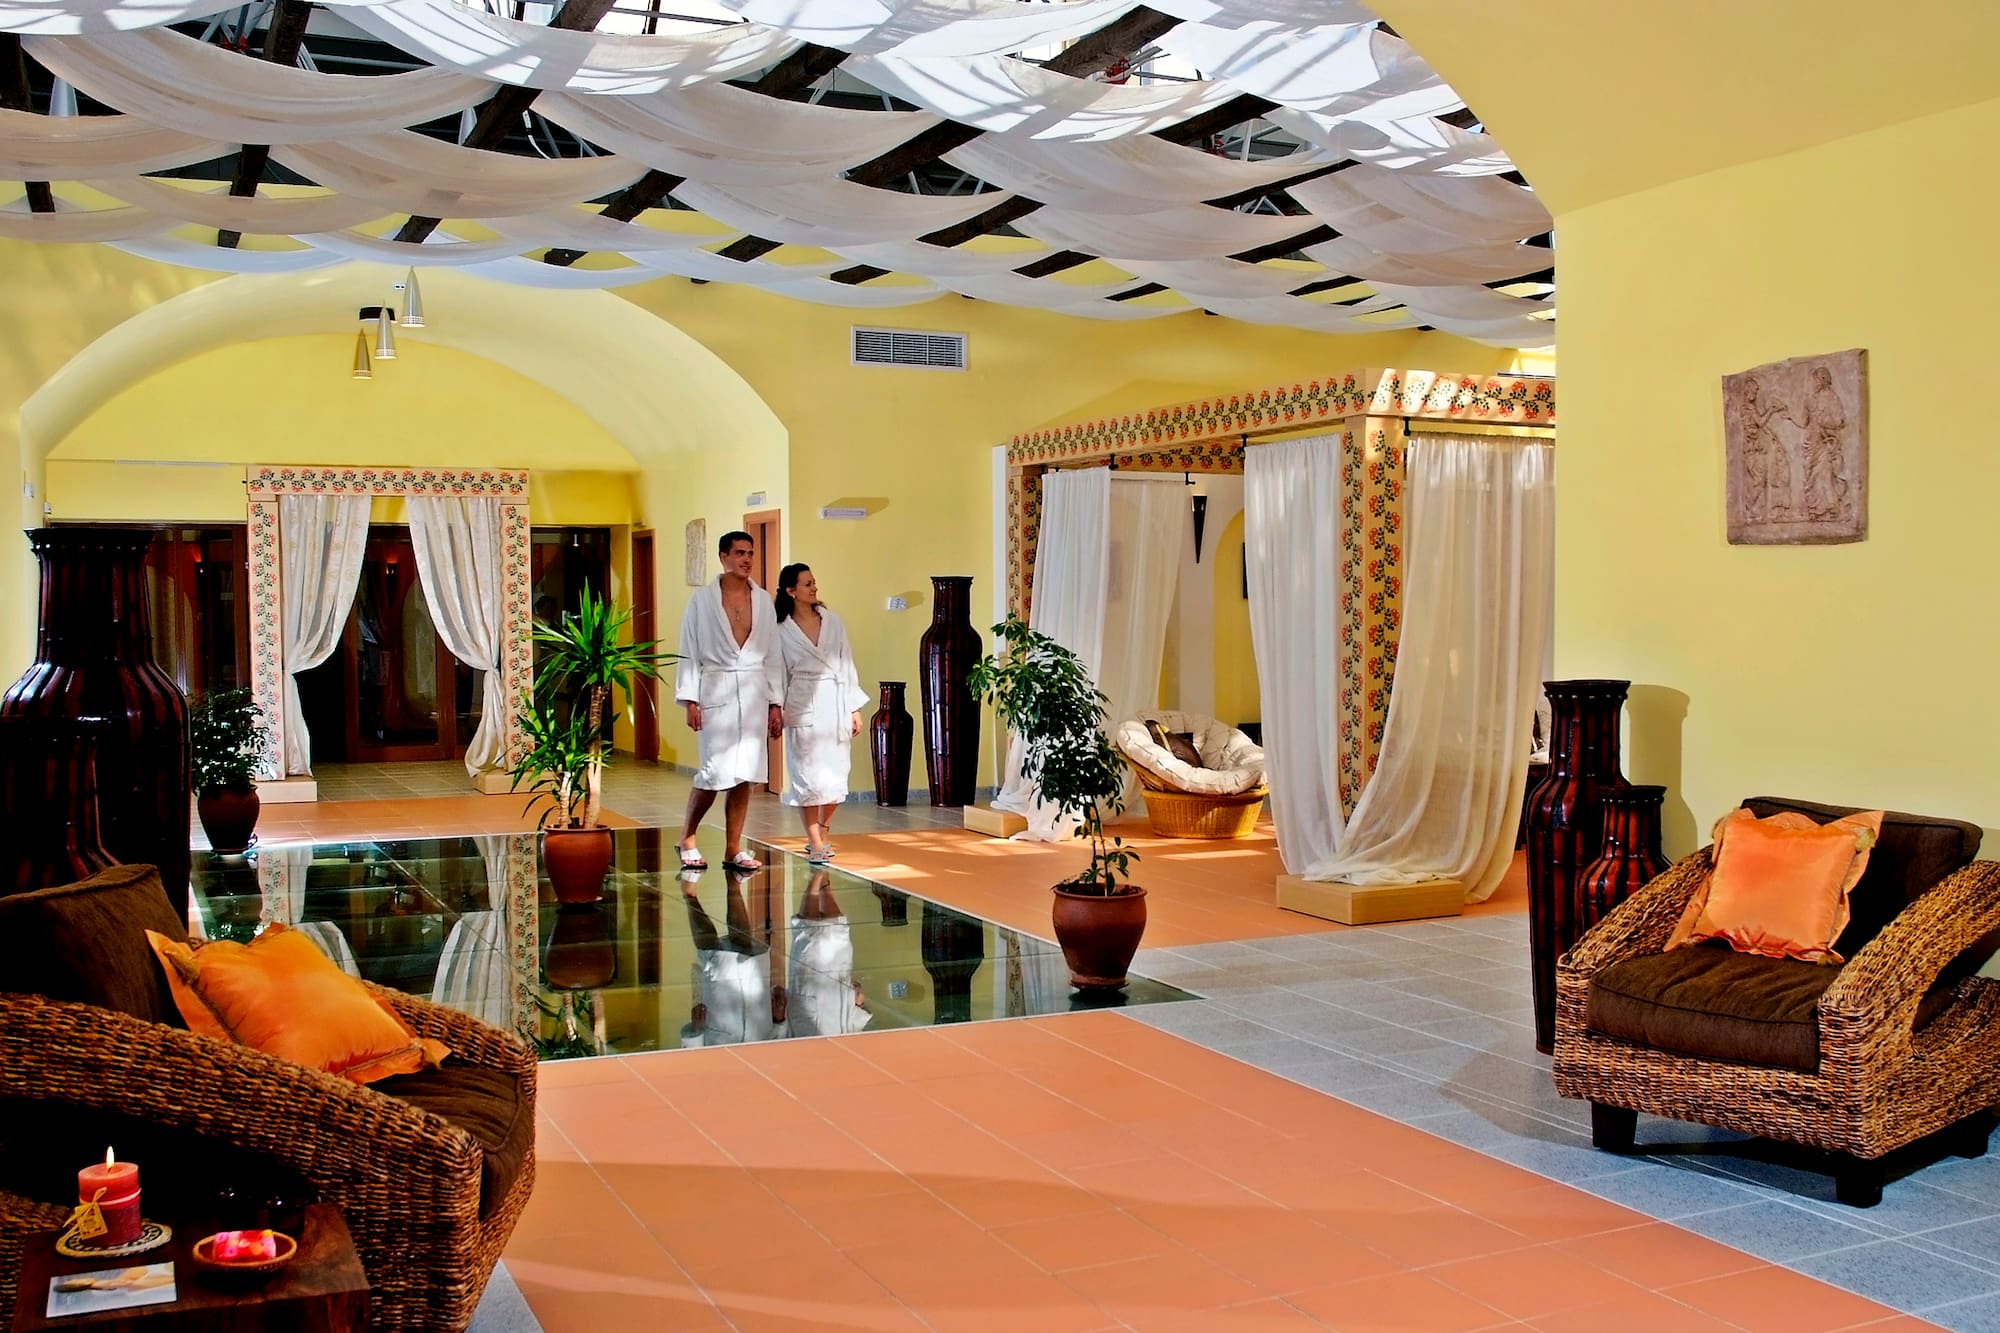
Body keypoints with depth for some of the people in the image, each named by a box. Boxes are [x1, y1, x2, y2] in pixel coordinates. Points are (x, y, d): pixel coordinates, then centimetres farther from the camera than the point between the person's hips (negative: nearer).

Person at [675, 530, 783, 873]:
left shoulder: (762, 600, 10)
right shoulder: (702, 600, 1)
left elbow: (772, 653, 11)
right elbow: (689, 652, 0)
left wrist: (776, 703, 7)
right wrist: (690, 700, -7)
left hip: (754, 692, 3)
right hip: (716, 690, -3)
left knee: (744, 774, 3)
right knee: (716, 771, -7)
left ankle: (733, 849, 12)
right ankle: (687, 839, 13)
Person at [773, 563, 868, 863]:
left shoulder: (832, 621, 8)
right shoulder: (782, 630, -1)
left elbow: (847, 664, 9)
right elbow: (779, 675, 2)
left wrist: (855, 708, 6)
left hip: (836, 706, 3)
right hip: (804, 709, -3)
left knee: (836, 776, 6)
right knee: (809, 775, -4)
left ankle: (823, 833, 24)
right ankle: (816, 844, 4)